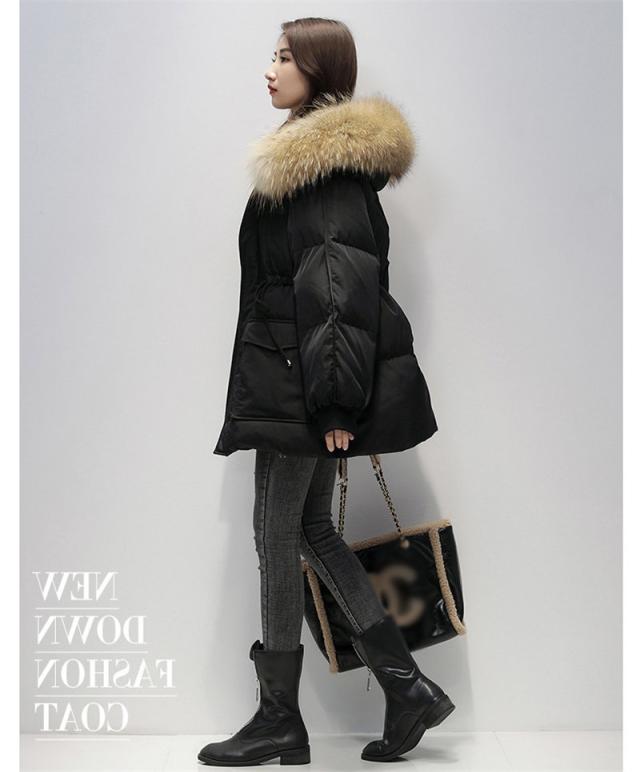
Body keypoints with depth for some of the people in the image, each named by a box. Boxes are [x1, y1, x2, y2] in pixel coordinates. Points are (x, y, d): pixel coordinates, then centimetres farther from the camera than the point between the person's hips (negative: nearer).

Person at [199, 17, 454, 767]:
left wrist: (332, 398, -22)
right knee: (312, 529, 13)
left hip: (297, 376, -10)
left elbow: (337, 283, -20)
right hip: (300, 377, 10)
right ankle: (408, 686, 19)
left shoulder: (324, 163, -13)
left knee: (278, 532, 0)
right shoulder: (328, 155, 18)